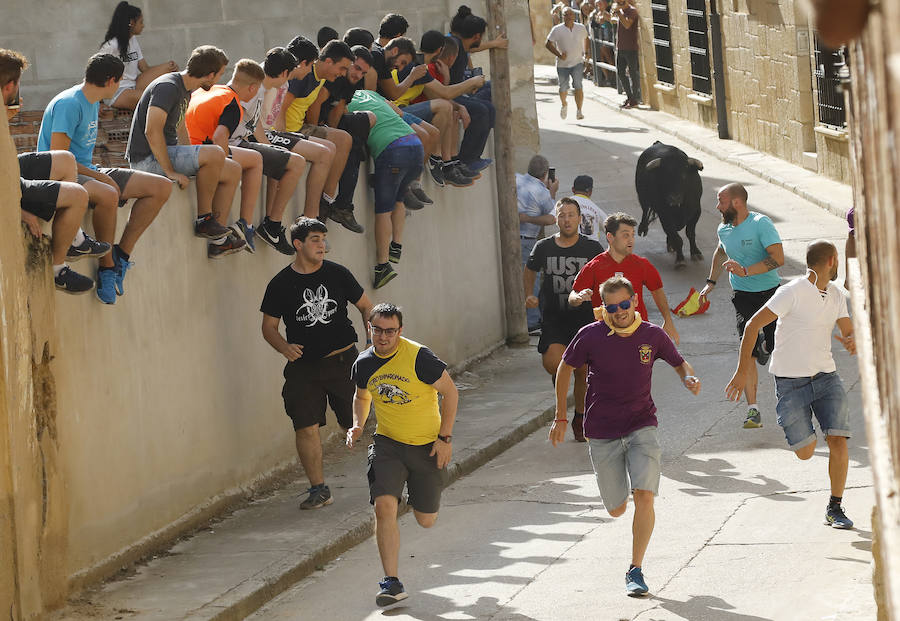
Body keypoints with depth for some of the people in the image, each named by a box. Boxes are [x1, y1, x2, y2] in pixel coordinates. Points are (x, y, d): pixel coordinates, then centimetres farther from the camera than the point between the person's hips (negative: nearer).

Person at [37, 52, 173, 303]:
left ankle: (122, 254, -4)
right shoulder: (69, 104, -15)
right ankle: (106, 266, -22)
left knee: (161, 187, -2)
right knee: (108, 195, -41)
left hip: (88, 171, 10)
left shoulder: (92, 103, 15)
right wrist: (101, 178, -18)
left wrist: (101, 174, 10)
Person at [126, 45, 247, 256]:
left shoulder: (185, 90, 16)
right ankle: (204, 220, -14)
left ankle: (217, 241, 0)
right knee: (215, 154, -28)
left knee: (233, 170, 4)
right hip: (148, 158, -10)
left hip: (168, 152, 11)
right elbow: (152, 131, -27)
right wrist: (171, 172, -28)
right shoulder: (168, 87, -17)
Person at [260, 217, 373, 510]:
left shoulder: (337, 274, 2)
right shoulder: (281, 284, -1)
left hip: (343, 360, 0)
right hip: (304, 366, 0)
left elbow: (365, 307, 12)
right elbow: (269, 326, 7)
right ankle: (319, 489, 7)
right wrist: (284, 347, -13)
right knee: (306, 428, -5)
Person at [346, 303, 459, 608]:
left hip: (427, 445, -3)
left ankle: (421, 495, 47)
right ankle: (392, 582, -14)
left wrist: (444, 437, -12)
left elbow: (450, 391, -10)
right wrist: (357, 426, 0)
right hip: (387, 444, 3)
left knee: (426, 520, 8)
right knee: (384, 506, -18)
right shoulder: (363, 364, -4)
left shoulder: (418, 357, -20)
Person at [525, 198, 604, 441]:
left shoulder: (592, 248, -3)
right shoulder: (544, 248, 0)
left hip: (584, 317, 0)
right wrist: (529, 295, 3)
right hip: (553, 318, 0)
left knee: (582, 370, 4)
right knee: (552, 362, -22)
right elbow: (530, 271, 18)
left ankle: (579, 419, 23)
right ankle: (558, 377, 15)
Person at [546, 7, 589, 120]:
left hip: (577, 63, 0)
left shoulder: (581, 28, 2)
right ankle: (564, 105, 40)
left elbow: (586, 39, 23)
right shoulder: (557, 30, -7)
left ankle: (579, 111, -15)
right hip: (562, 64, 0)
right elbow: (547, 44, -4)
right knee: (563, 88, 10)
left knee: (578, 86, -17)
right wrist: (559, 54, -14)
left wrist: (586, 52, 14)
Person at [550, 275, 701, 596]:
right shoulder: (591, 336, -10)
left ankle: (635, 570, -8)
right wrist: (560, 418, 6)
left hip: (642, 428, 0)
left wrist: (689, 378, -12)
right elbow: (565, 369, 6)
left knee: (644, 498, -19)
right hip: (602, 433, 0)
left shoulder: (652, 335, -6)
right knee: (616, 509, 8)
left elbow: (680, 363, 12)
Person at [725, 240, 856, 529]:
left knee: (838, 442, -9)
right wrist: (742, 371, -16)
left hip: (826, 376, 5)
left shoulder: (836, 296, 7)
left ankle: (835, 509, 6)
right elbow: (753, 325, -14)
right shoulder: (792, 293, -15)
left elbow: (850, 331, 12)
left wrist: (852, 341, -15)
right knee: (805, 451, -6)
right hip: (791, 382, -5)